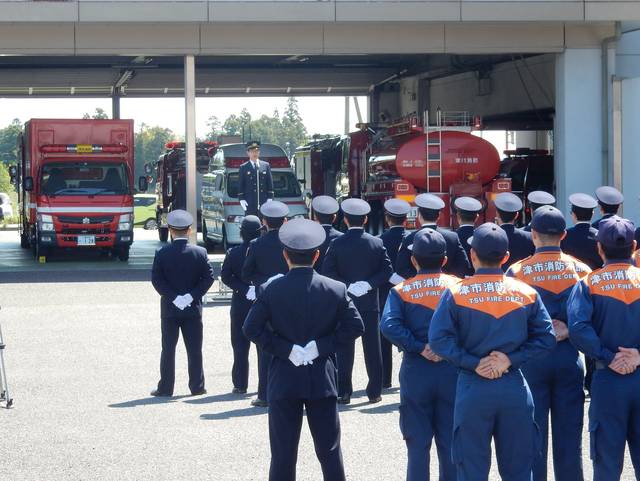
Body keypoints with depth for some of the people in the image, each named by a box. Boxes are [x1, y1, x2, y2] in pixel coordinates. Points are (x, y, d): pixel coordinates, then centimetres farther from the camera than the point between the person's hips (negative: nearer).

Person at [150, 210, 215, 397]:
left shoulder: (161, 253, -6)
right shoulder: (200, 253, -4)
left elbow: (156, 279, -10)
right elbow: (208, 277, -8)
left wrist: (173, 297, -10)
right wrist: (192, 296, -9)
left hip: (169, 309, 0)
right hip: (193, 309, 0)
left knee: (168, 350, 6)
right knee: (194, 350, 7)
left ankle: (165, 388, 6)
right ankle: (197, 386, 9)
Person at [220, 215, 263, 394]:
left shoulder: (233, 253, -6)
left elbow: (225, 277, -8)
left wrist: (243, 289, -8)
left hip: (240, 304, 0)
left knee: (240, 346, 6)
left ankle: (240, 384, 5)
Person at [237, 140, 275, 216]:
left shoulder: (266, 165, 10)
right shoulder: (243, 167, 4)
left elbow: (270, 183, 10)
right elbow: (240, 185, 4)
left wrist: (270, 198, 2)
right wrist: (242, 199, -5)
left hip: (264, 202, 2)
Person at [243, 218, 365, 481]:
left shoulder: (272, 290, -7)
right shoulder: (336, 290, -3)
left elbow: (251, 328, -13)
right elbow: (355, 326, -7)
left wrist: (284, 349, -9)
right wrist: (322, 346, -6)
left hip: (284, 380, -1)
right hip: (322, 380, 1)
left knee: (283, 452, 4)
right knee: (329, 451, 9)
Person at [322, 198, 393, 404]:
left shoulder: (336, 244, -6)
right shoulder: (376, 243, -1)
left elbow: (327, 271, -10)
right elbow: (387, 270, -6)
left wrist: (347, 286, -8)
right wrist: (369, 284, -9)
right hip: (370, 302, 1)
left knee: (344, 348, 4)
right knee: (372, 347, 7)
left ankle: (343, 392, 3)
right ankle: (375, 391, 8)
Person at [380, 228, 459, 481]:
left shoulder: (402, 291, -2)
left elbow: (388, 326, -18)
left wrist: (420, 348, -13)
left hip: (416, 371, -1)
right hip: (451, 371, 1)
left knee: (418, 443, 6)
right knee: (450, 441, 8)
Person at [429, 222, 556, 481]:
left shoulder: (456, 293, -5)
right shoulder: (526, 293, 1)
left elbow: (438, 339, -12)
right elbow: (546, 338, -3)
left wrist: (473, 363, -10)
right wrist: (511, 359, -6)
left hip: (473, 389, -1)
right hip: (514, 389, 2)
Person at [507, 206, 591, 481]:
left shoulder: (518, 271, -6)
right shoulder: (581, 270, 1)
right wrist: (568, 330, -9)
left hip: (531, 360, -2)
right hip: (569, 359, 2)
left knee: (534, 435, 4)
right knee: (568, 437, 8)